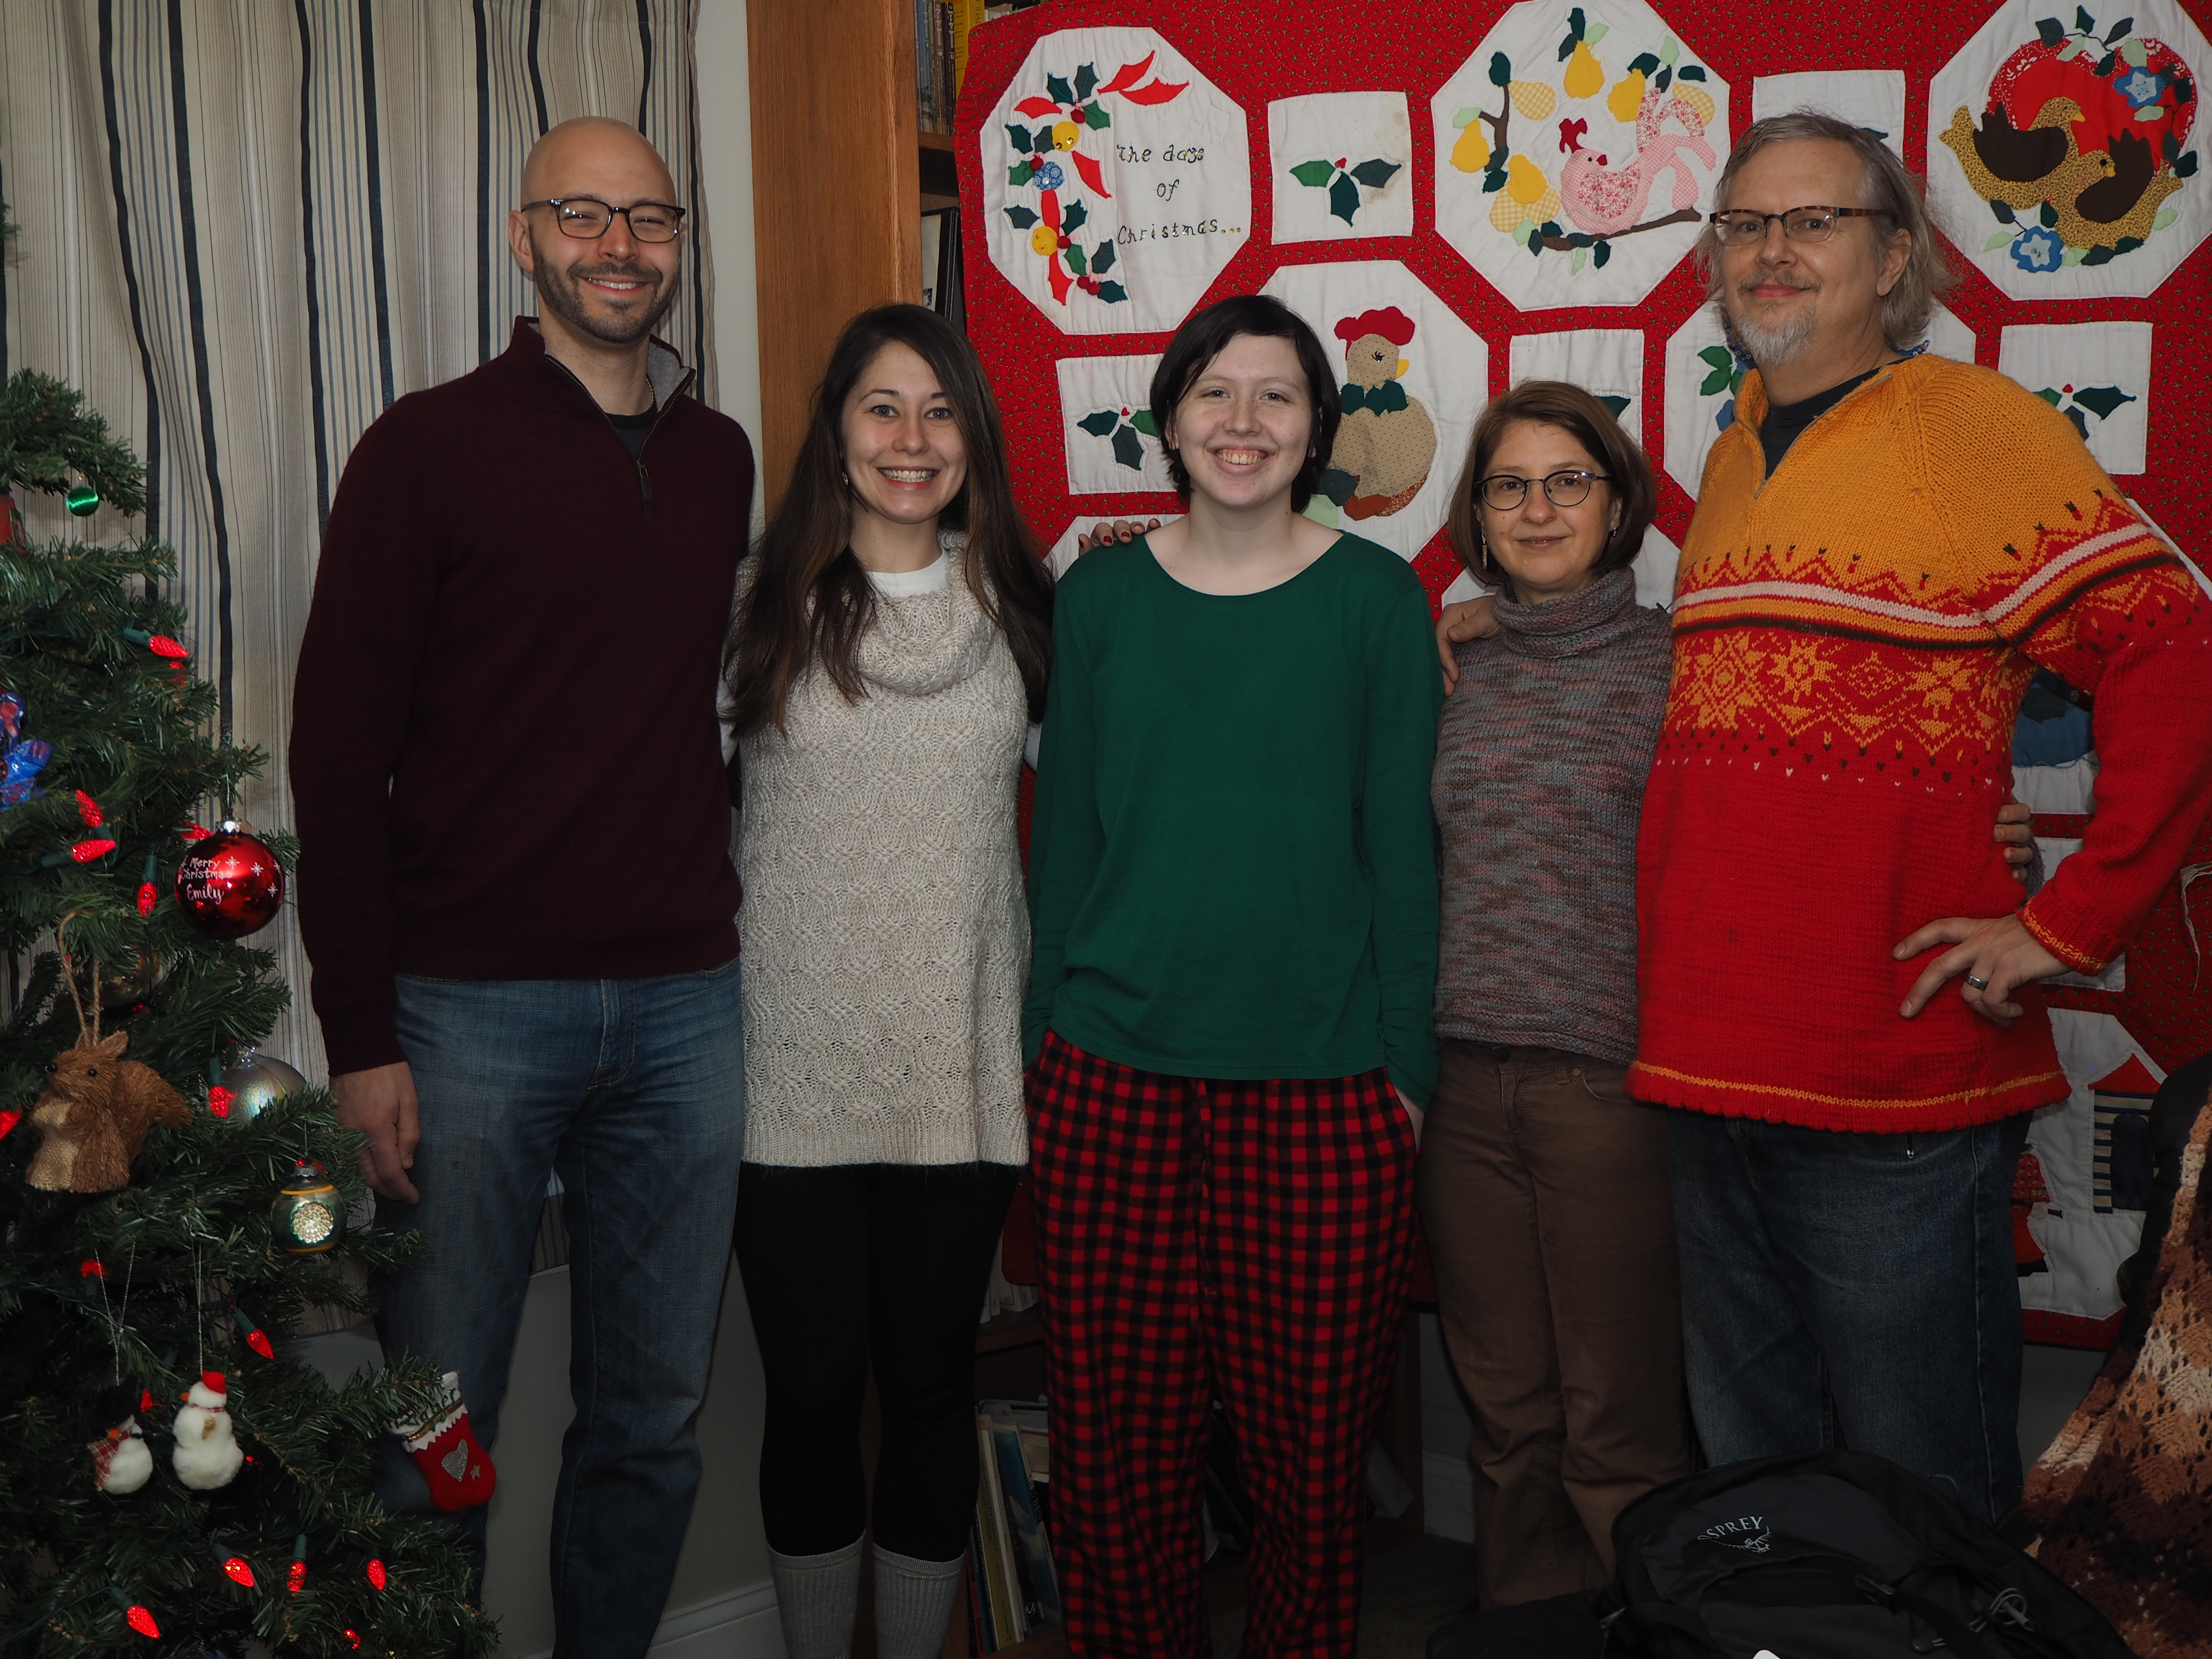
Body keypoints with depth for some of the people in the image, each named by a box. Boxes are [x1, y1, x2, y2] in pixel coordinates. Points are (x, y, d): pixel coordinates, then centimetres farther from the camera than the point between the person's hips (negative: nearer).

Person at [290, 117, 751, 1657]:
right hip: (471, 1004, -4)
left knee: (654, 1426, 13)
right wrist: (361, 1038, -10)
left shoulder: (719, 460, 11)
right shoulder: (429, 448, -3)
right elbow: (339, 752, -5)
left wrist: (715, 931, 12)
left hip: (684, 1005, 4)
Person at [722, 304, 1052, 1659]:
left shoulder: (1020, 604, 6)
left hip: (959, 1065, 2)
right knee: (811, 1389, 8)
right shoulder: (765, 600, -1)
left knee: (932, 1383, 11)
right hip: (795, 1071, -1)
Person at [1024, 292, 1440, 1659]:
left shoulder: (1376, 597, 1)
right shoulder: (1101, 597, 6)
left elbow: (1402, 842, 2)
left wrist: (1406, 1066, -1)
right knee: (1117, 1447, 7)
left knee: (1312, 1445, 6)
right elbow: (1065, 830, 10)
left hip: (1323, 1084, -1)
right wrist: (1044, 1038, 7)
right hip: (1113, 1074, 2)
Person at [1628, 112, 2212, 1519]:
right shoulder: (1736, 461, 15)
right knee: (1753, 1481, 19)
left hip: (1894, 1087, -7)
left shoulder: (1976, 424, -7)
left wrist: (2069, 923, -14)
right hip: (1713, 1079, 7)